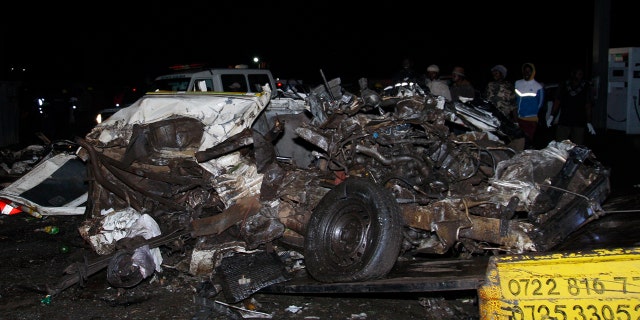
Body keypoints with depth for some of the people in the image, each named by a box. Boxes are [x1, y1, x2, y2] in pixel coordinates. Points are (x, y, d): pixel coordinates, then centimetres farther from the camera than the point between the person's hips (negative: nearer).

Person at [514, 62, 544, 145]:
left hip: (531, 120, -4)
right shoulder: (517, 83, 10)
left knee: (528, 140, -5)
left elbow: (540, 103, 3)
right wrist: (515, 110, 8)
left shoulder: (538, 87, -3)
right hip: (518, 118, 4)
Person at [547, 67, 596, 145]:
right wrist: (551, 116, -2)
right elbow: (557, 102, 6)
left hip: (579, 123, -1)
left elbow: (588, 106, 2)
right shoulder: (564, 86, 6)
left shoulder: (586, 87, 3)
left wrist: (589, 122, -2)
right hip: (563, 121, 1)